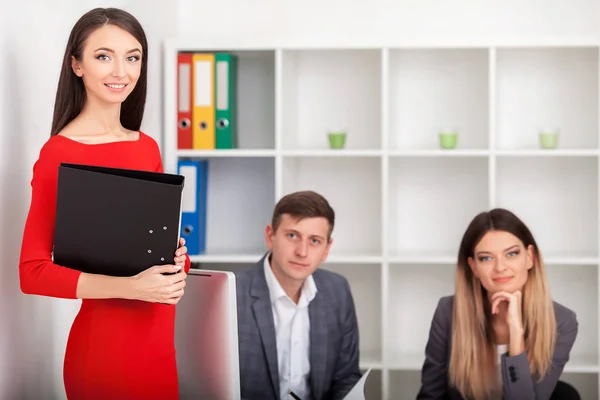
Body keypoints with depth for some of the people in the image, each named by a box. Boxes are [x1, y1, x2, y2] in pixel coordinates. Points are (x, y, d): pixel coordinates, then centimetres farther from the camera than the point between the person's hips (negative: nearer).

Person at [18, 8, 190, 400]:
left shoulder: (148, 148, 7)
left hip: (161, 338, 6)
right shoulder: (59, 154, -12)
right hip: (102, 341, -6)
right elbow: (32, 271, -16)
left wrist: (177, 259, -5)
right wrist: (130, 286, -24)